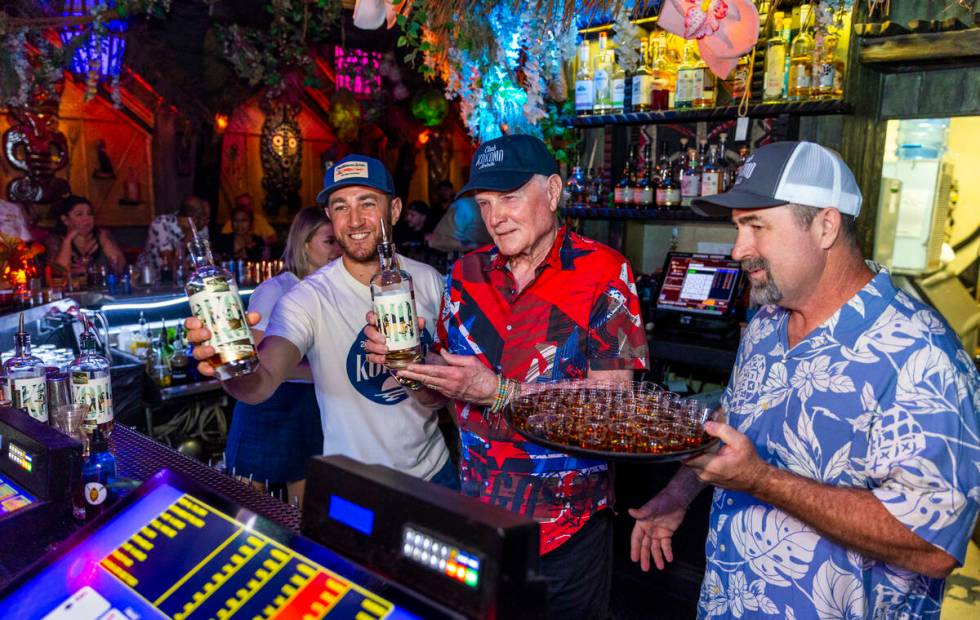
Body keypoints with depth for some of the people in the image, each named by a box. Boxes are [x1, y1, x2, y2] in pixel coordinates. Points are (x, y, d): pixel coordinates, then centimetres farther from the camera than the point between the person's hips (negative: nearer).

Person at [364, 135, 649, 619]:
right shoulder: (467, 274, 1)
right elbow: (437, 392, 7)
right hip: (478, 512, 4)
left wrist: (496, 391, -25)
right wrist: (405, 361, -14)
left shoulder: (601, 274, -12)